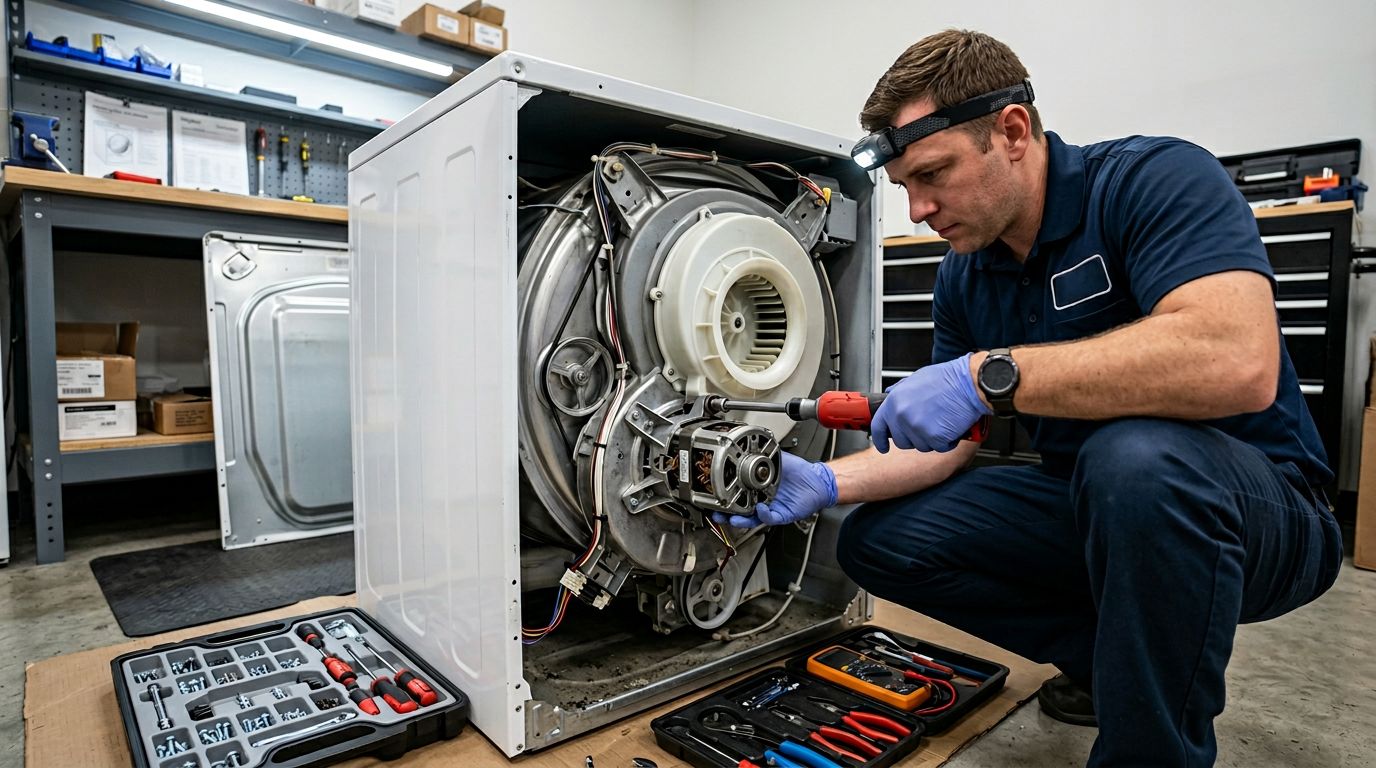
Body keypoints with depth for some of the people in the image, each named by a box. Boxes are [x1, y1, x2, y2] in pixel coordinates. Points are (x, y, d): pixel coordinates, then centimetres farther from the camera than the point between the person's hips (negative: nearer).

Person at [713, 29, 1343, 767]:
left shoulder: (1156, 178, -17)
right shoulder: (963, 278, 1)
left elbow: (1239, 361, -35)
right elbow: (946, 445, 3)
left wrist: (989, 375, -36)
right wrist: (825, 483, -11)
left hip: (1255, 506, -6)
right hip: (1087, 503, 6)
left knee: (1136, 457, -39)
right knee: (877, 540, -4)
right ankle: (1108, 658, 11)